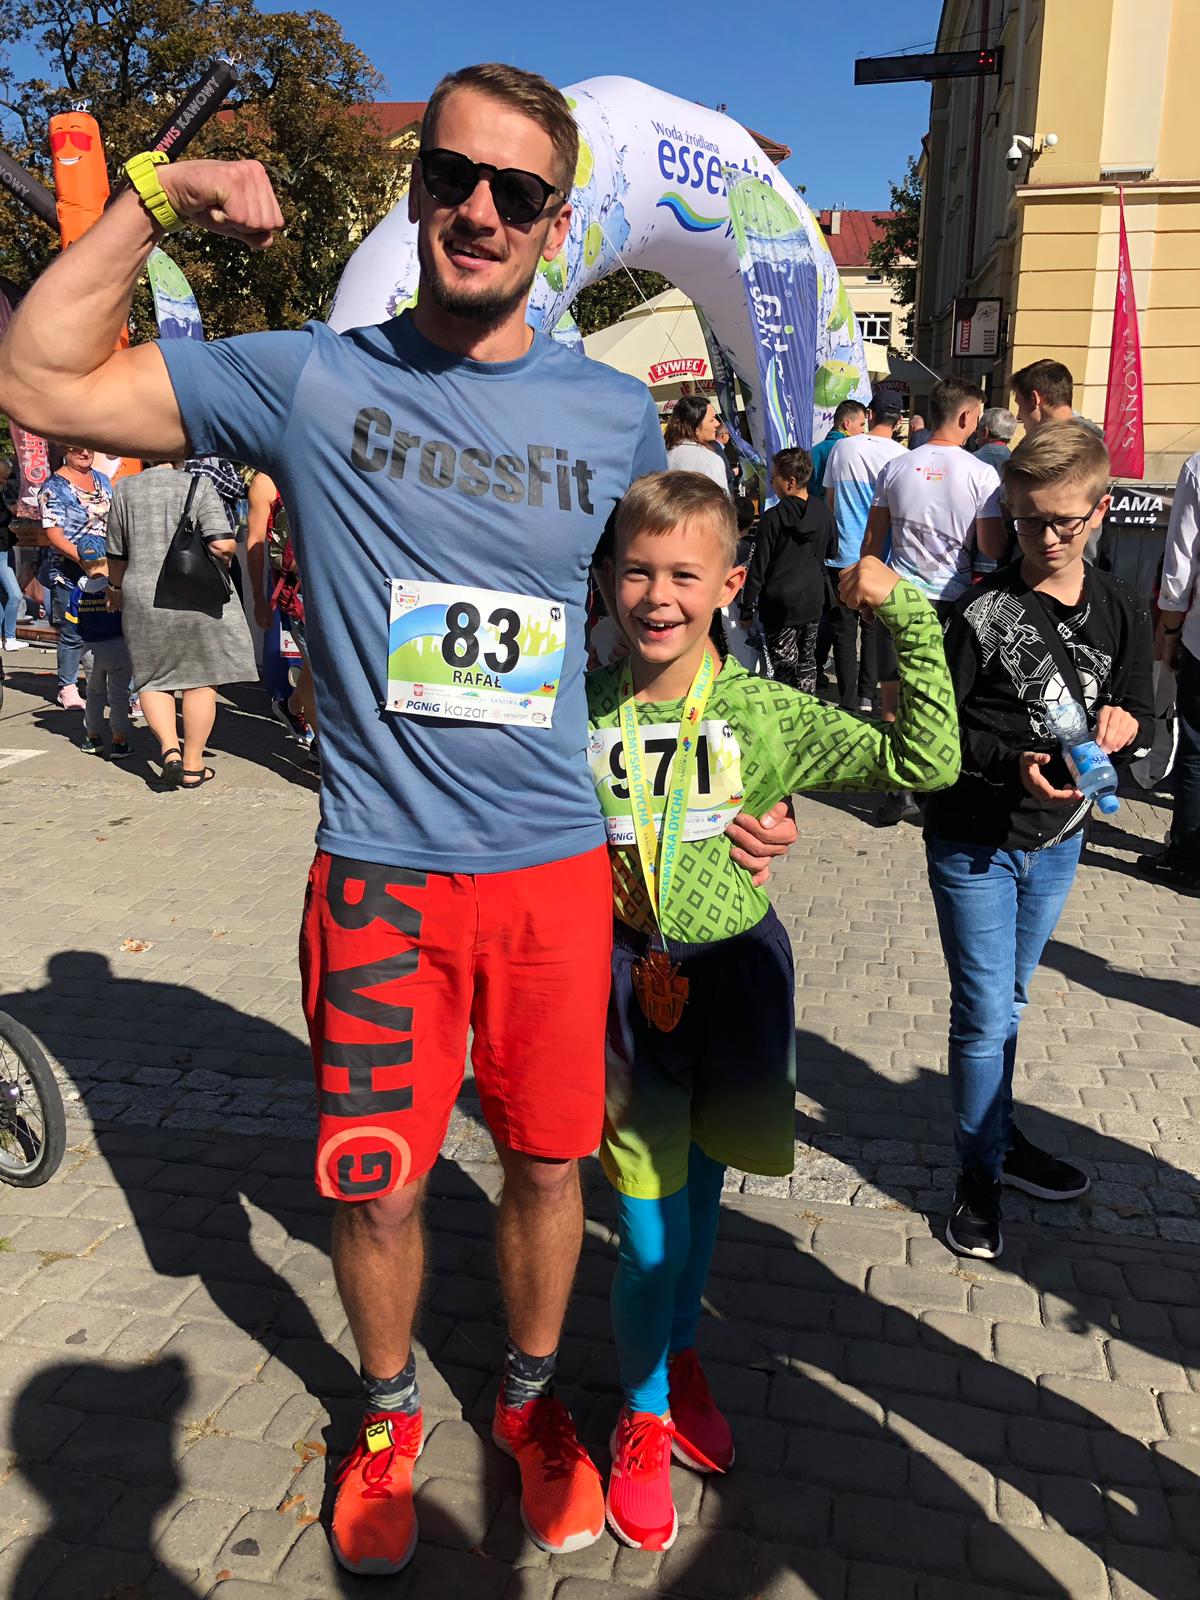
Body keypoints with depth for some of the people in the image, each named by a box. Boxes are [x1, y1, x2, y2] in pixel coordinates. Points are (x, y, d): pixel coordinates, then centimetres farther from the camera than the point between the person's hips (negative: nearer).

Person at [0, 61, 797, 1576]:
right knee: (375, 1181, 9)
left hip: (558, 865, 2)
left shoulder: (616, 412, 4)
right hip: (380, 869, -1)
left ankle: (531, 1396, 41)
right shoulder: (311, 379, -1)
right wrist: (153, 199, -6)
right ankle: (388, 1412, 40)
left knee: (547, 1158, 13)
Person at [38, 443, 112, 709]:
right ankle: (67, 688, 15)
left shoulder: (103, 480, 12)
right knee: (72, 634, 1)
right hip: (69, 574, -5)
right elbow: (55, 536, -13)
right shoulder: (54, 487, -5)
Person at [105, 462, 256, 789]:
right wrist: (224, 556, 7)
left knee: (152, 678, 16)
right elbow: (222, 545, -16)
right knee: (201, 679, 9)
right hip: (197, 596, -2)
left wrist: (116, 589, 31)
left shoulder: (124, 490, 5)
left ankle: (169, 749, -4)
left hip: (142, 596, 2)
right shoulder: (198, 485, -4)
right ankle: (193, 765, 14)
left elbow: (117, 556, 12)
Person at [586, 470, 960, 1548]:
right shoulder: (581, 709, -5)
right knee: (648, 1214, 3)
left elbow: (925, 763, -13)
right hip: (624, 973, -1)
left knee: (699, 1182, 20)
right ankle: (646, 1414, 30)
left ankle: (678, 1355, 49)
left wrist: (908, 615, -15)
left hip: (732, 972, 1)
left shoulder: (765, 715, -8)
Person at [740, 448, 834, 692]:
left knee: (784, 666, 1)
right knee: (807, 662, 16)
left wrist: (747, 609, -6)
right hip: (812, 601, 5)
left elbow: (758, 567, -12)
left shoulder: (773, 518, -15)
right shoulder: (822, 511, 0)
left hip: (780, 607, -5)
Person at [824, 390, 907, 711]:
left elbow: (829, 500, 6)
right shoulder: (901, 456, -8)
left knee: (844, 629, 5)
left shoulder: (842, 447, -1)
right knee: (875, 627, 14)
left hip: (843, 554, 0)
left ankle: (848, 702, 6)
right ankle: (867, 694, 15)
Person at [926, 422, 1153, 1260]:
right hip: (975, 843, -4)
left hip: (1058, 840, 4)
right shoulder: (982, 611, -14)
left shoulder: (1122, 613, 0)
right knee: (984, 1015, 2)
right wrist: (1013, 764, -27)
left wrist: (1124, 723, -16)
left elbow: (1140, 717, 7)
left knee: (1007, 1002, 21)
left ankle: (999, 1136, 39)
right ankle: (981, 1170, 21)